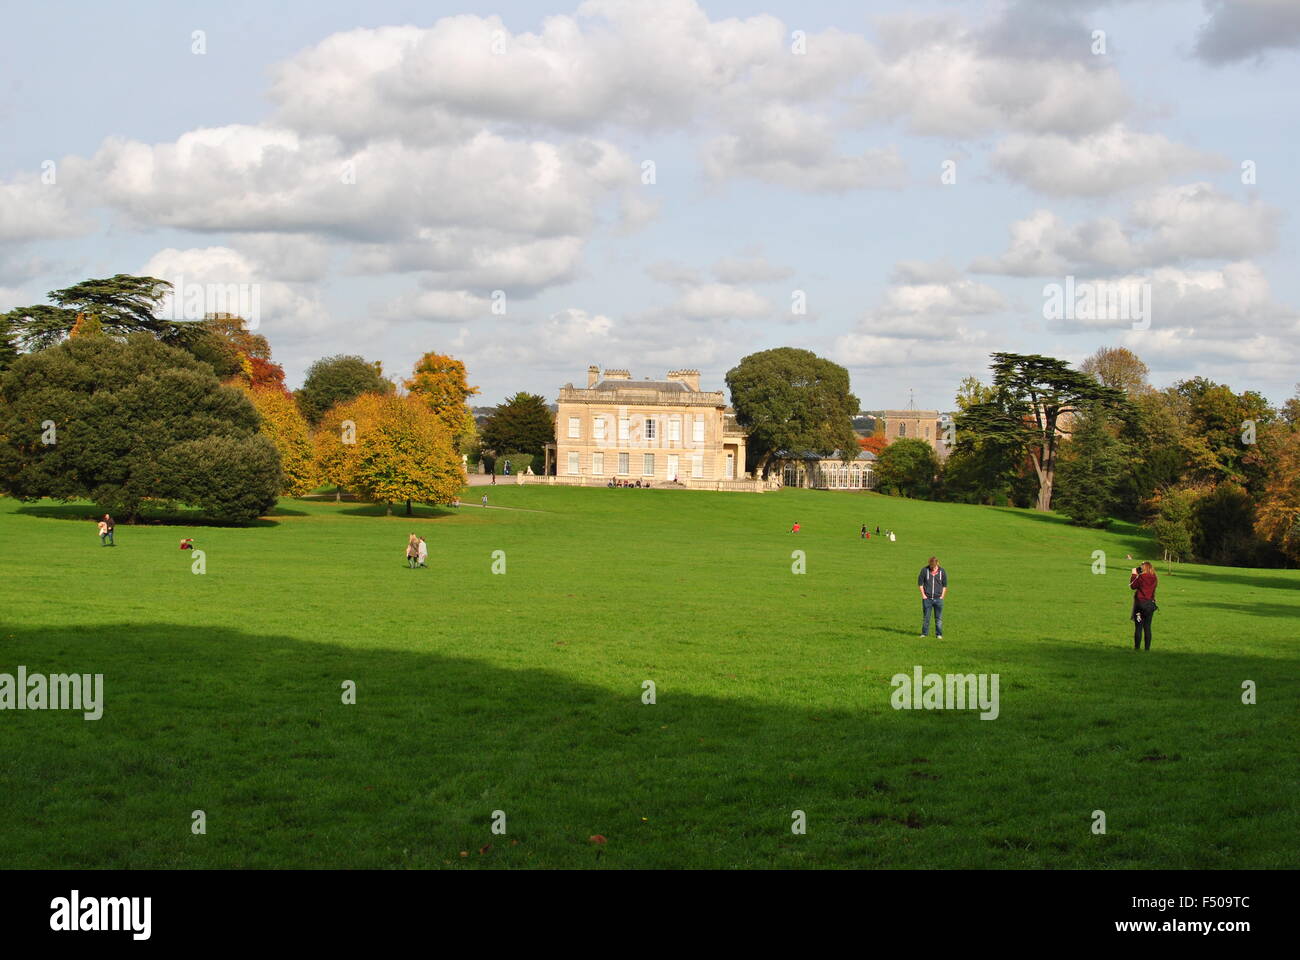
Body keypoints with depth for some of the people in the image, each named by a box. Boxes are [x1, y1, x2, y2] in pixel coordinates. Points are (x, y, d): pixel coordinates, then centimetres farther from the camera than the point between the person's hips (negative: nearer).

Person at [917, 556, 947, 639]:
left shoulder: (942, 571, 0)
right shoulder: (924, 570, -4)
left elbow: (945, 585, 10)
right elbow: (920, 583, 3)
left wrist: (942, 596, 2)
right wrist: (923, 595, -2)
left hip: (938, 598, 0)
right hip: (927, 598, 0)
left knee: (939, 618, 2)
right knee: (926, 617, 6)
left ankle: (939, 634, 8)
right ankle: (924, 633, 16)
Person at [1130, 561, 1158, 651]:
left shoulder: (1141, 577, -14)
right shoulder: (1154, 578, 3)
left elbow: (1132, 586, -2)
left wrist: (1134, 574, 7)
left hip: (1140, 603, -5)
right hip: (1150, 604, 5)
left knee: (1138, 627, 0)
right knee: (1147, 627, 9)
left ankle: (1137, 648, 0)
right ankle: (1147, 648, 9)